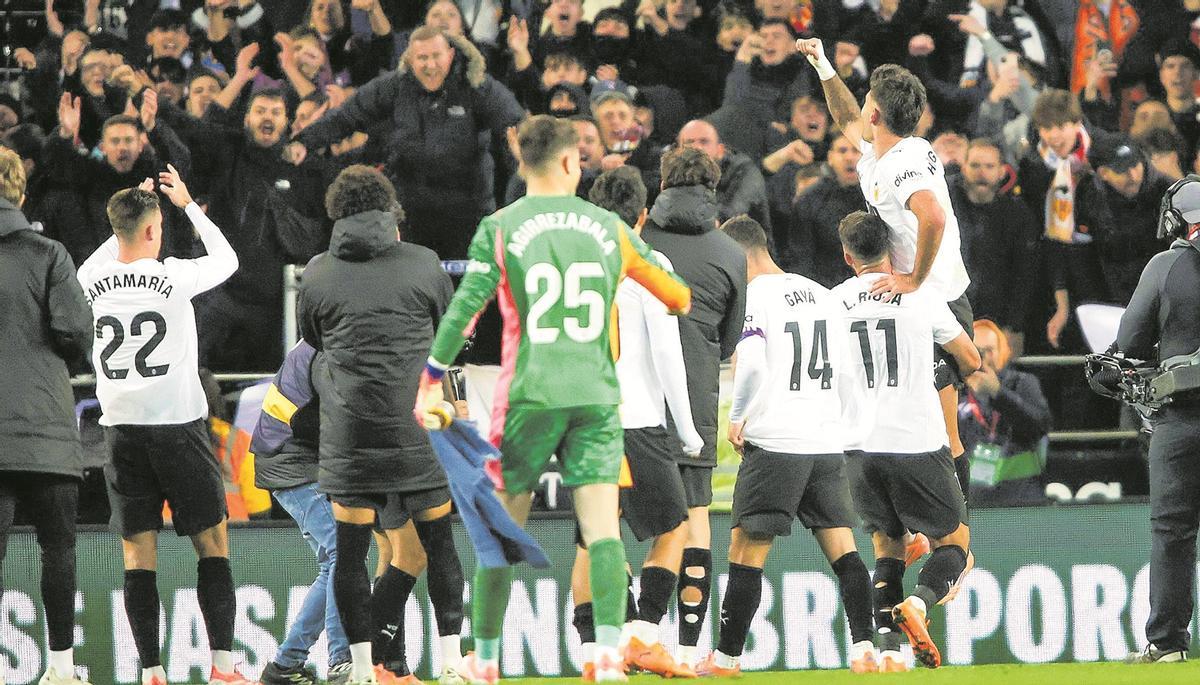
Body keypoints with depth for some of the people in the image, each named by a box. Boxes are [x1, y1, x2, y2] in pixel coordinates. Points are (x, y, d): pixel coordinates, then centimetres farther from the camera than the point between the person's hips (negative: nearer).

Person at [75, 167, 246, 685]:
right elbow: (226, 260, 12)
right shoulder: (174, 277, -8)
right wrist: (189, 206, 20)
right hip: (178, 424, -3)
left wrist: (135, 208, 25)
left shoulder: (91, 283, 0)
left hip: (121, 428, 3)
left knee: (138, 550, 3)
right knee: (212, 543, 5)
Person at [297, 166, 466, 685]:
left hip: (349, 434, 0)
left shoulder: (317, 275, 0)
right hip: (416, 429, 0)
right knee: (438, 544, 11)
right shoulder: (423, 264, 0)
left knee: (351, 550, 5)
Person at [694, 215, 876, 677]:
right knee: (842, 550, 5)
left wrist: (736, 418, -7)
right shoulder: (819, 294, 14)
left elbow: (751, 363, -20)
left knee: (746, 551, 0)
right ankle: (864, 650, -5)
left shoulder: (753, 296, -9)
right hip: (827, 442, 7)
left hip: (774, 443, -7)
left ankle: (727, 656, 3)